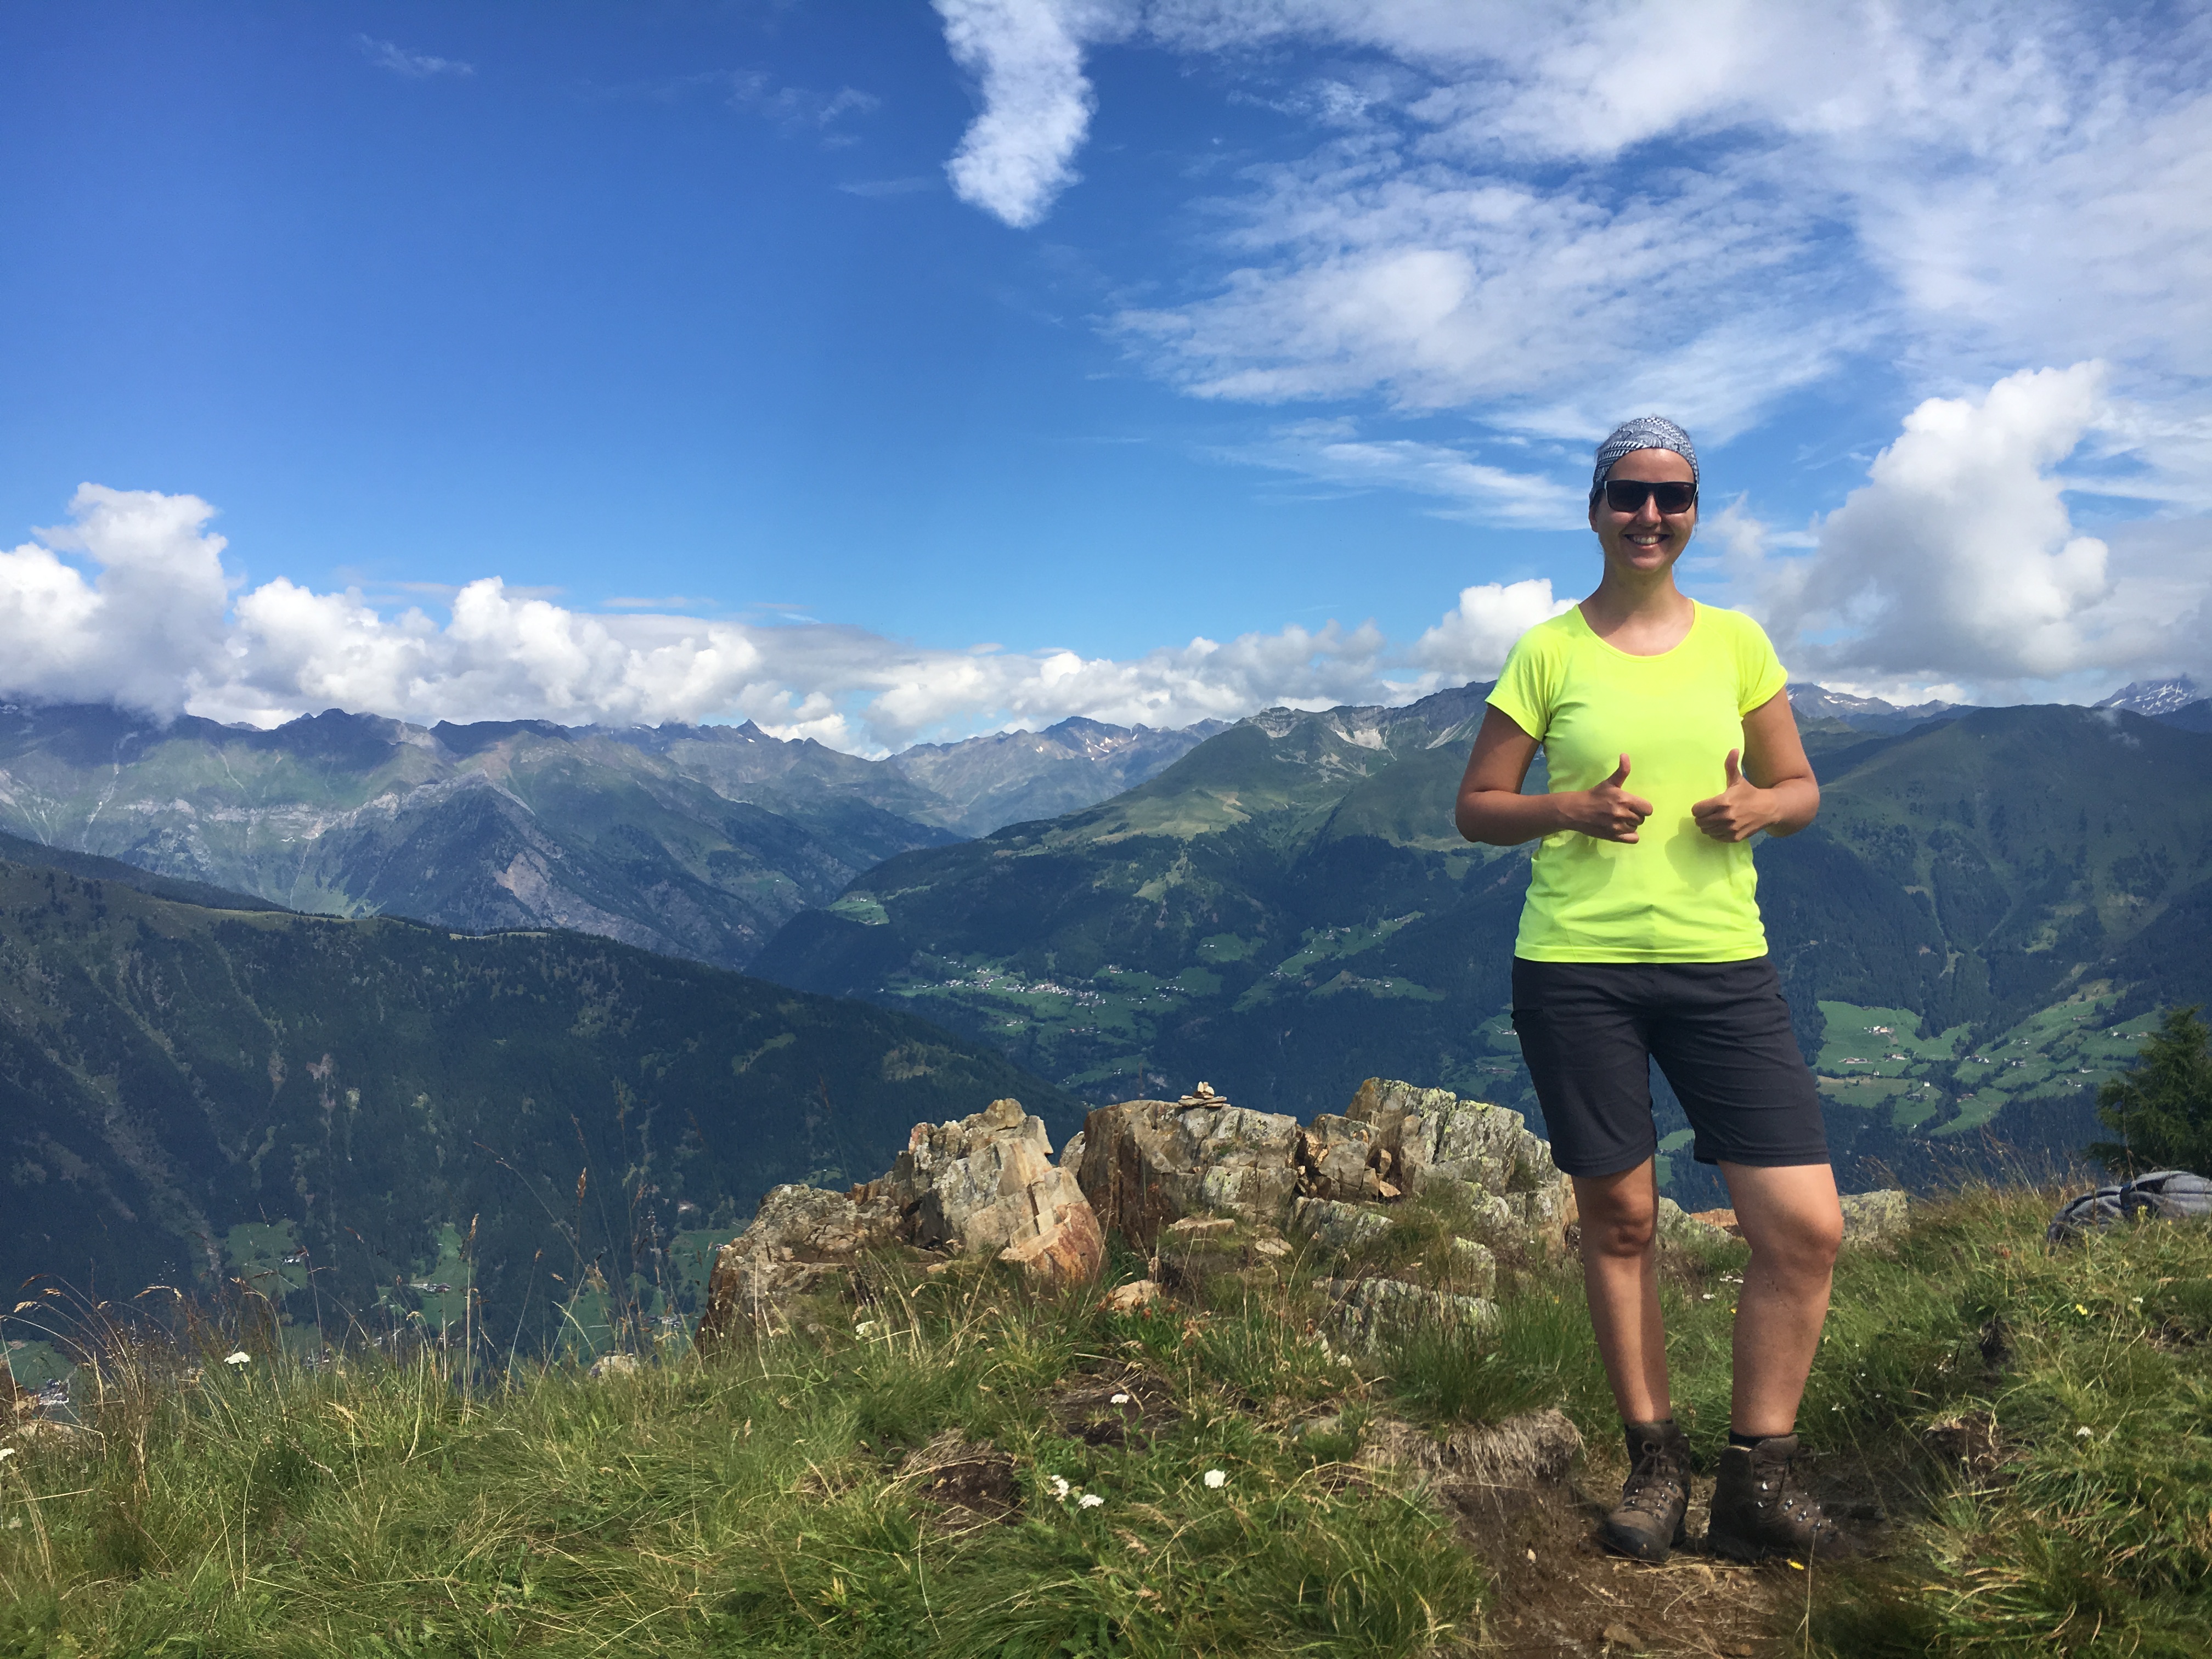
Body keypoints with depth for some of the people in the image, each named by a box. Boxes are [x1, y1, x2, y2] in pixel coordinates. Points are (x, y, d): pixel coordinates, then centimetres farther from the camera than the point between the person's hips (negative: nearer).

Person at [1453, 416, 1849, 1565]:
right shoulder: (1548, 652, 2)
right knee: (1619, 1219, 8)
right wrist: (1570, 807, -14)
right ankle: (1655, 1465, 26)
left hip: (1722, 965, 2)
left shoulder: (1735, 640, 7)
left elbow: (1800, 789, 13)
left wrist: (1758, 807, -10)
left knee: (1806, 1224, -4)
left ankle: (1757, 1487, 13)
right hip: (1575, 968, -2)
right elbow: (1476, 808, 4)